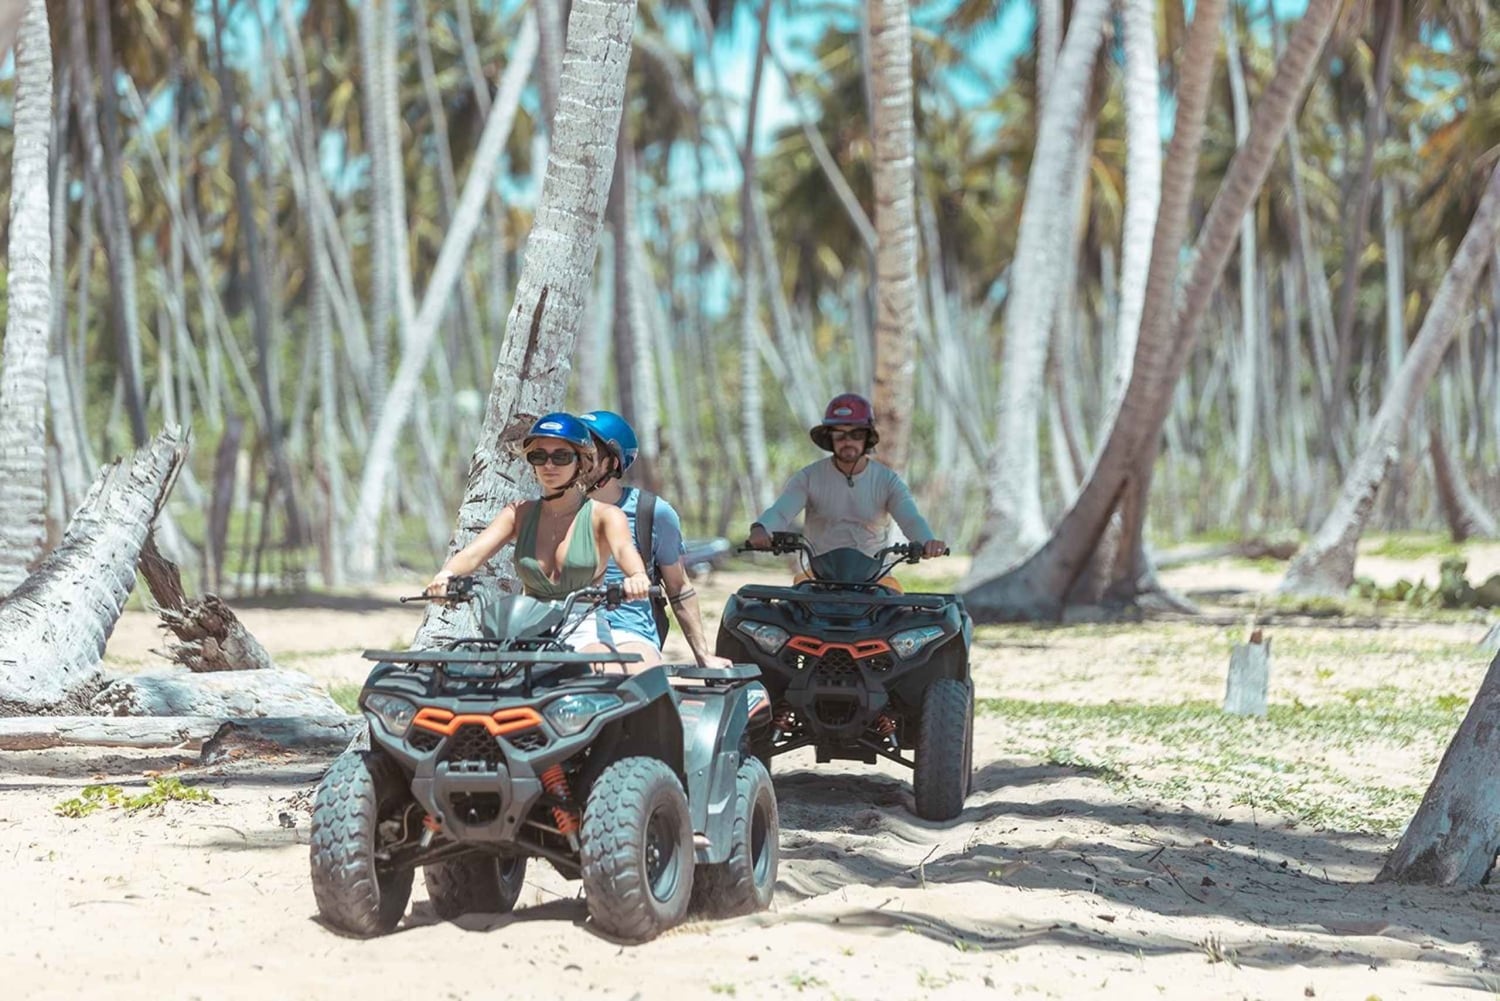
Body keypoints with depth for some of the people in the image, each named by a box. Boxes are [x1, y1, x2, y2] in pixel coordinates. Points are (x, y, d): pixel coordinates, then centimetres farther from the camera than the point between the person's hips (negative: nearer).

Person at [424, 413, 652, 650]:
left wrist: (637, 576, -44)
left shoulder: (603, 515, 4)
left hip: (584, 629, -4)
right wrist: (447, 573, -27)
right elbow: (474, 552, -2)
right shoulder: (519, 514, 13)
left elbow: (623, 548, -18)